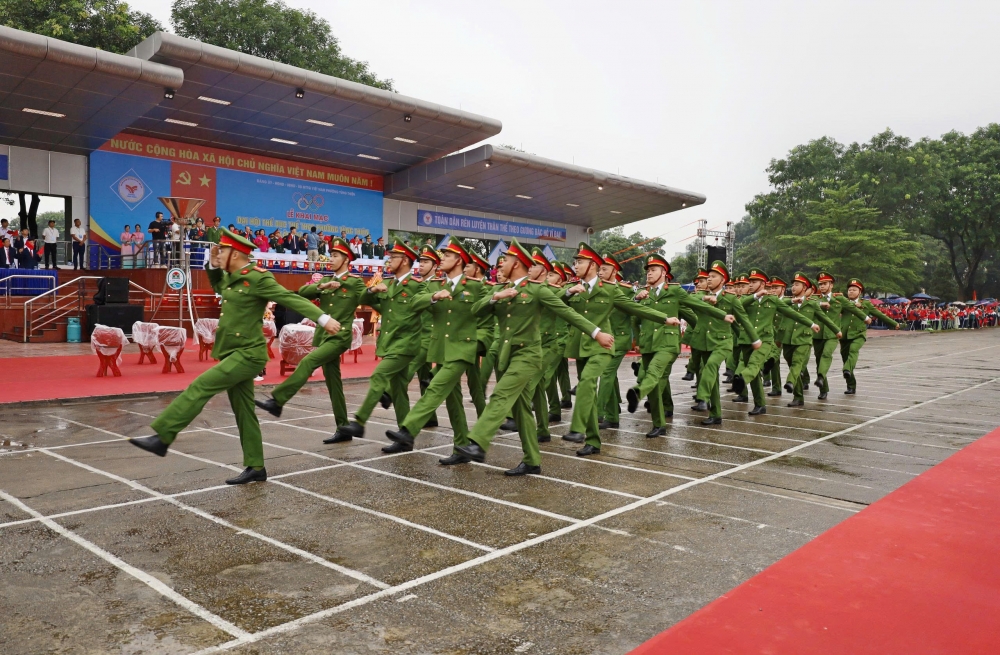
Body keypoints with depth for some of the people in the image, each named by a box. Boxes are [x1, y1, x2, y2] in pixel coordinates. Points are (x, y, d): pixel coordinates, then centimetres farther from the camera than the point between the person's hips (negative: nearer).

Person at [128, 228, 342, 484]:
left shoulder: (258, 278, -14)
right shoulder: (232, 278, 11)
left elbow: (291, 298, -19)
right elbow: (219, 287, 33)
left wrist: (322, 318, -28)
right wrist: (213, 266, 14)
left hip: (247, 355, -9)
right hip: (236, 354, 9)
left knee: (200, 388, -13)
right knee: (244, 412, 10)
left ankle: (161, 438, -6)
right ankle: (256, 468, 16)